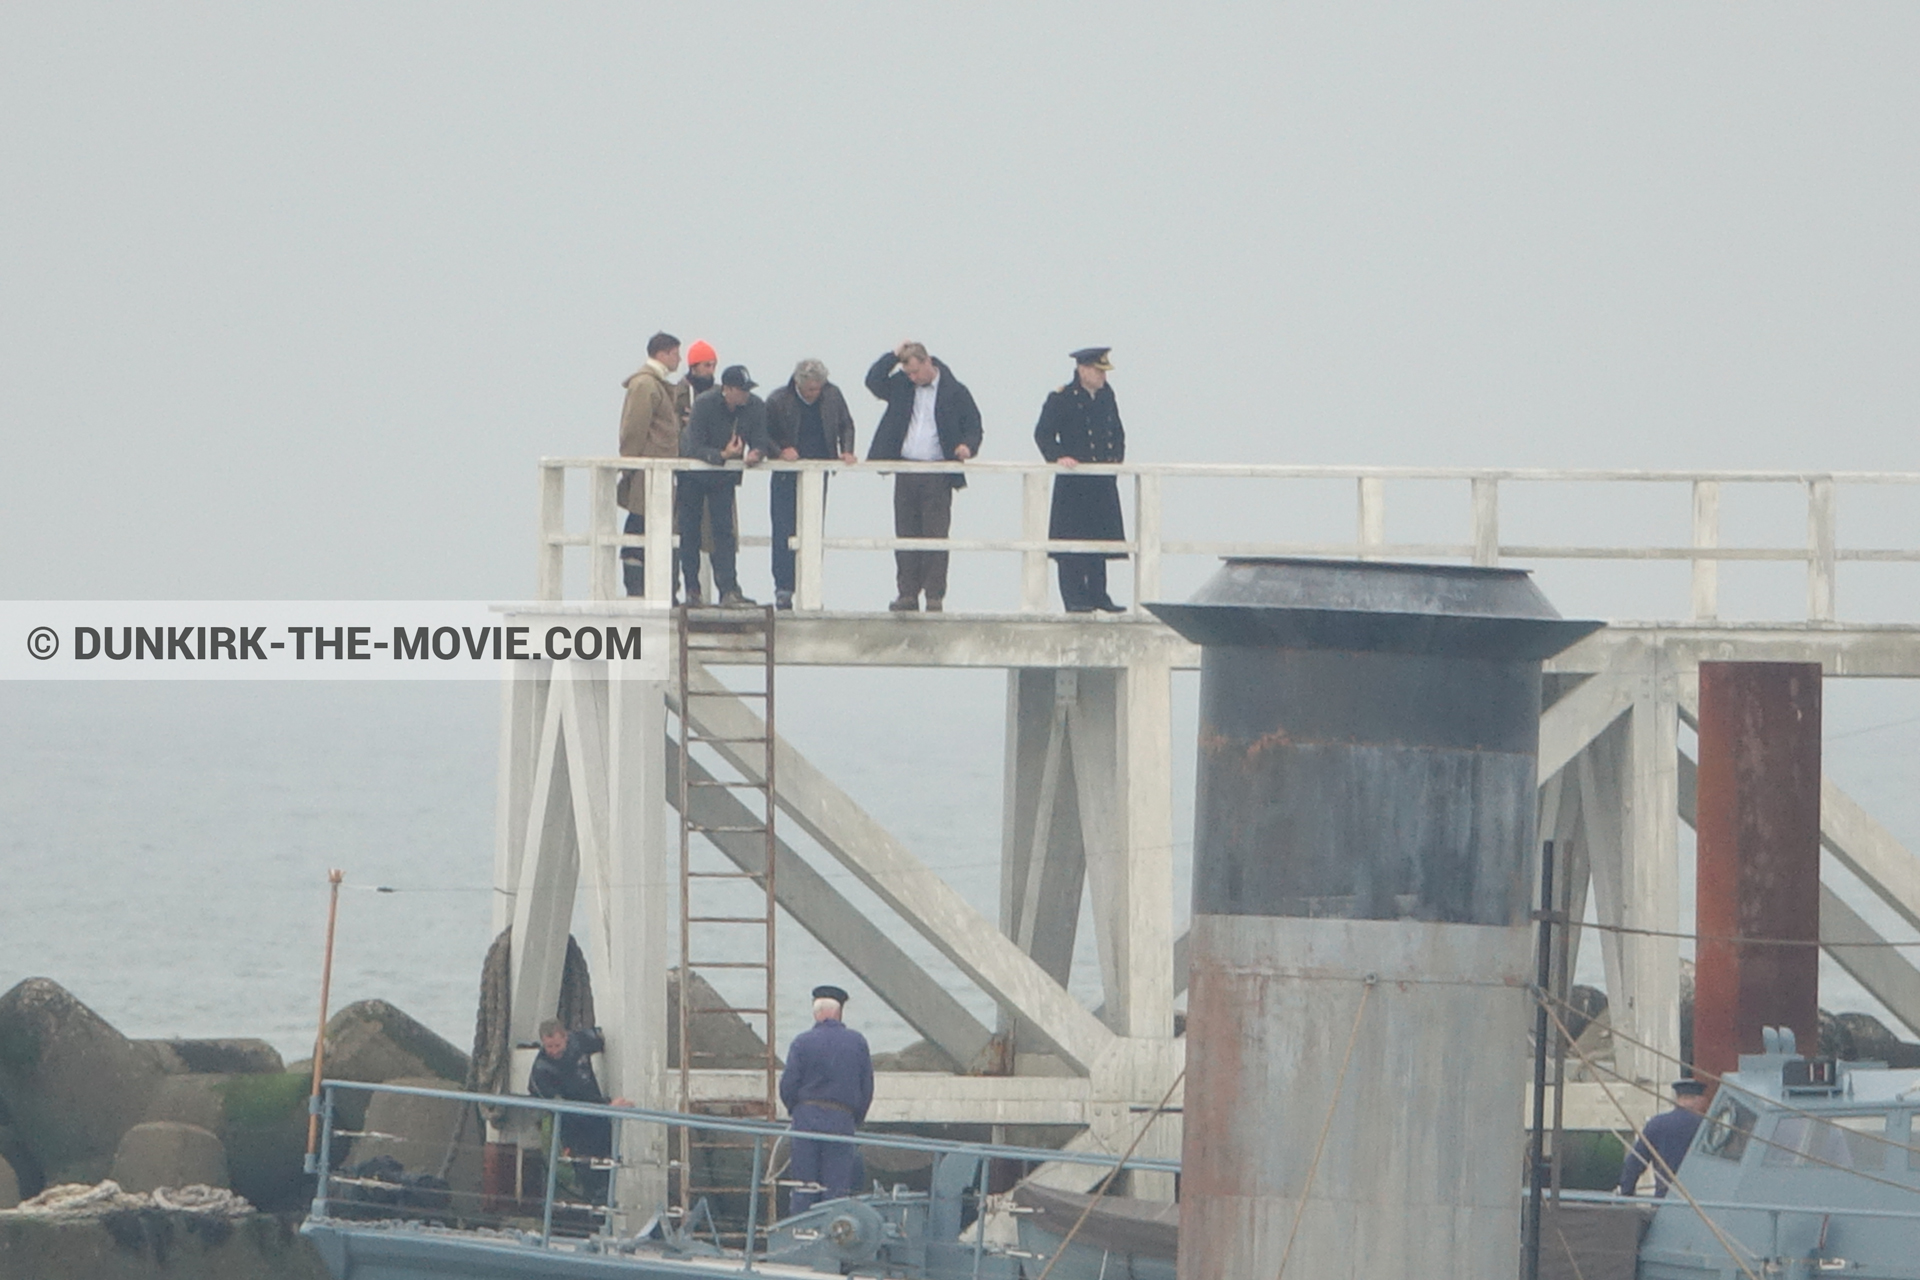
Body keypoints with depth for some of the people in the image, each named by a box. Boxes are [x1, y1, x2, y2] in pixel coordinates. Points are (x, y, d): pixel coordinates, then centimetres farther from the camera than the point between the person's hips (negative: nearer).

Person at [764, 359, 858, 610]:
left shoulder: (832, 396, 1)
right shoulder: (778, 401, -8)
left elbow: (846, 426, 14)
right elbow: (763, 435, -1)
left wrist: (847, 450, -3)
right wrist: (780, 451, -19)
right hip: (787, 475, -3)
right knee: (784, 533, -6)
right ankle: (783, 589, -3)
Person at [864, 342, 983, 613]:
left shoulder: (954, 392, 0)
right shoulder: (902, 386, 9)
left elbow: (973, 426, 4)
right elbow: (874, 381, 3)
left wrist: (967, 446, -16)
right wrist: (894, 356, -2)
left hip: (937, 476, -4)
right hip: (905, 473, 4)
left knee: (935, 536, -4)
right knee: (905, 536, 4)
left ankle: (935, 597, -1)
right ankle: (907, 594, 8)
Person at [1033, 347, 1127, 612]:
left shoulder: (1107, 397, 13)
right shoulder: (1061, 399, -6)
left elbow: (1118, 433, 22)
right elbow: (1043, 434, -8)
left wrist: (1117, 459, 7)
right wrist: (1059, 457, -23)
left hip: (1103, 482, 6)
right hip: (1073, 484, -6)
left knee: (1101, 540, 9)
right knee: (1072, 541, -5)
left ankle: (1098, 595, 16)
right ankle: (1074, 598, -2)